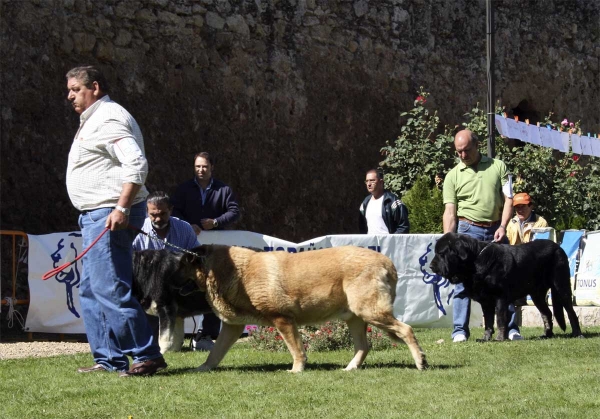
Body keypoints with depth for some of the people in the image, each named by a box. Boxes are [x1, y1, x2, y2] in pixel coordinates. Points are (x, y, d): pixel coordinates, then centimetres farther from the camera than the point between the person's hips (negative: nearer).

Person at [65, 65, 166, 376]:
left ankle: (147, 356, -11)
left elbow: (137, 165, -24)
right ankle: (109, 359, 16)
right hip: (96, 216, 11)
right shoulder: (92, 120, 21)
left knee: (110, 289, -13)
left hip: (111, 215, -11)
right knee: (91, 291, 13)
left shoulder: (108, 120, -13)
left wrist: (122, 208, -28)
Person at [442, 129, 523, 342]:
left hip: (495, 230, 1)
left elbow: (508, 199, 3)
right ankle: (460, 330, 0)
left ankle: (511, 328, 11)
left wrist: (503, 226, -9)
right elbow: (449, 212, -1)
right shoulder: (453, 176, 4)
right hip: (468, 230, -1)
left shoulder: (497, 166, 6)